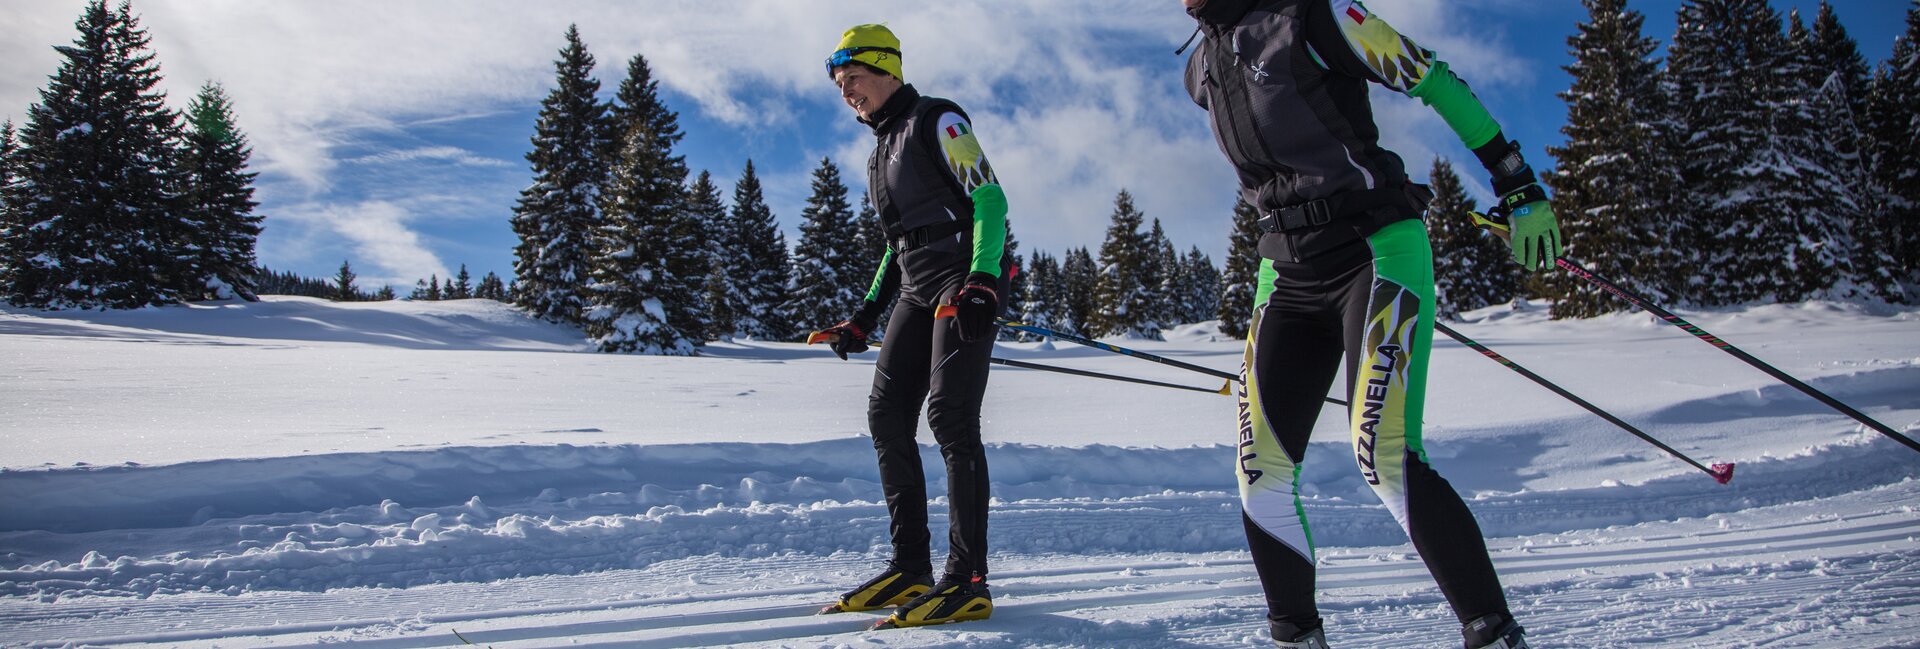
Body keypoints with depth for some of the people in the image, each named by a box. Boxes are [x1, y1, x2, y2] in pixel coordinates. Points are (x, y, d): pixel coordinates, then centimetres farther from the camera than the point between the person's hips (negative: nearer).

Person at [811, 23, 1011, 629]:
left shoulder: (937, 121, -3)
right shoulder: (882, 150, 22)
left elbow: (989, 197, -13)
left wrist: (982, 282, -26)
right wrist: (865, 317, 20)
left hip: (968, 280, -9)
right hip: (919, 290, 9)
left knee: (950, 416, -16)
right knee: (887, 415, 1)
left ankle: (967, 580, -14)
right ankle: (910, 567, 8)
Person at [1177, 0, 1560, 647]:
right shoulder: (1201, 70, 13)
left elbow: (1435, 81, -4)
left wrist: (1518, 185, -5)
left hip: (1378, 250, -6)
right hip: (1288, 272, 7)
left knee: (1385, 458, -18)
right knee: (1261, 467, -1)